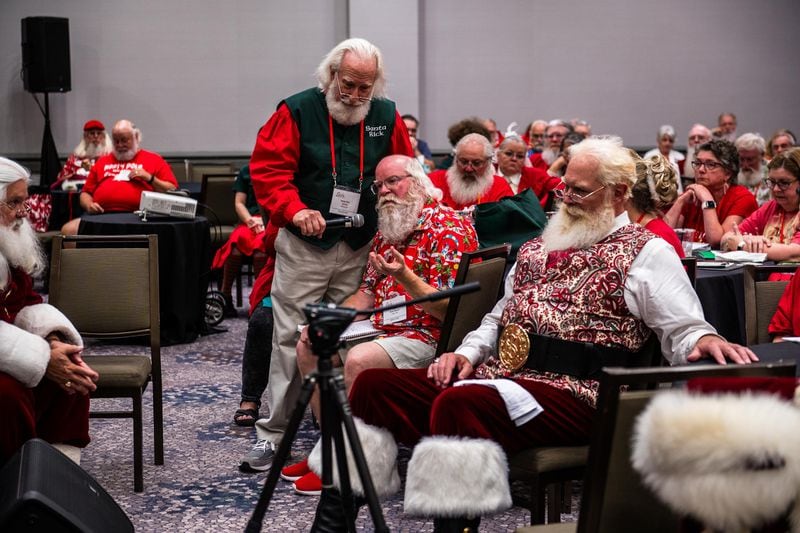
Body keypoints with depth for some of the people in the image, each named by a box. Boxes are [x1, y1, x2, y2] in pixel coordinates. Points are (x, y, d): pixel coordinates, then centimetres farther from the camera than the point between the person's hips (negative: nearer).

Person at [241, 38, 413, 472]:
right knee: (290, 338, -2)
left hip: (360, 249, 3)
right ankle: (272, 431, 5)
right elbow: (267, 168, -9)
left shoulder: (386, 117, 5)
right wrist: (294, 210, -22)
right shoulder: (297, 111, -6)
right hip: (304, 245, -3)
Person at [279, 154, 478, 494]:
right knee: (309, 347, 4)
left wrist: (404, 277, -34)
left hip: (428, 336, -10)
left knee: (359, 360, -32)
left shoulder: (449, 229, -13)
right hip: (382, 327, 10)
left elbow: (449, 309, -20)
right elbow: (366, 292, 18)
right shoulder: (387, 230, 15)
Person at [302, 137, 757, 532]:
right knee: (375, 384, -6)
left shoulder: (646, 253, 4)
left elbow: (684, 330, -3)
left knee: (458, 403, -37)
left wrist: (704, 340, -26)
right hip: (495, 372, 8)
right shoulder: (539, 248, 24)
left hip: (568, 391, -7)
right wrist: (468, 353, 9)